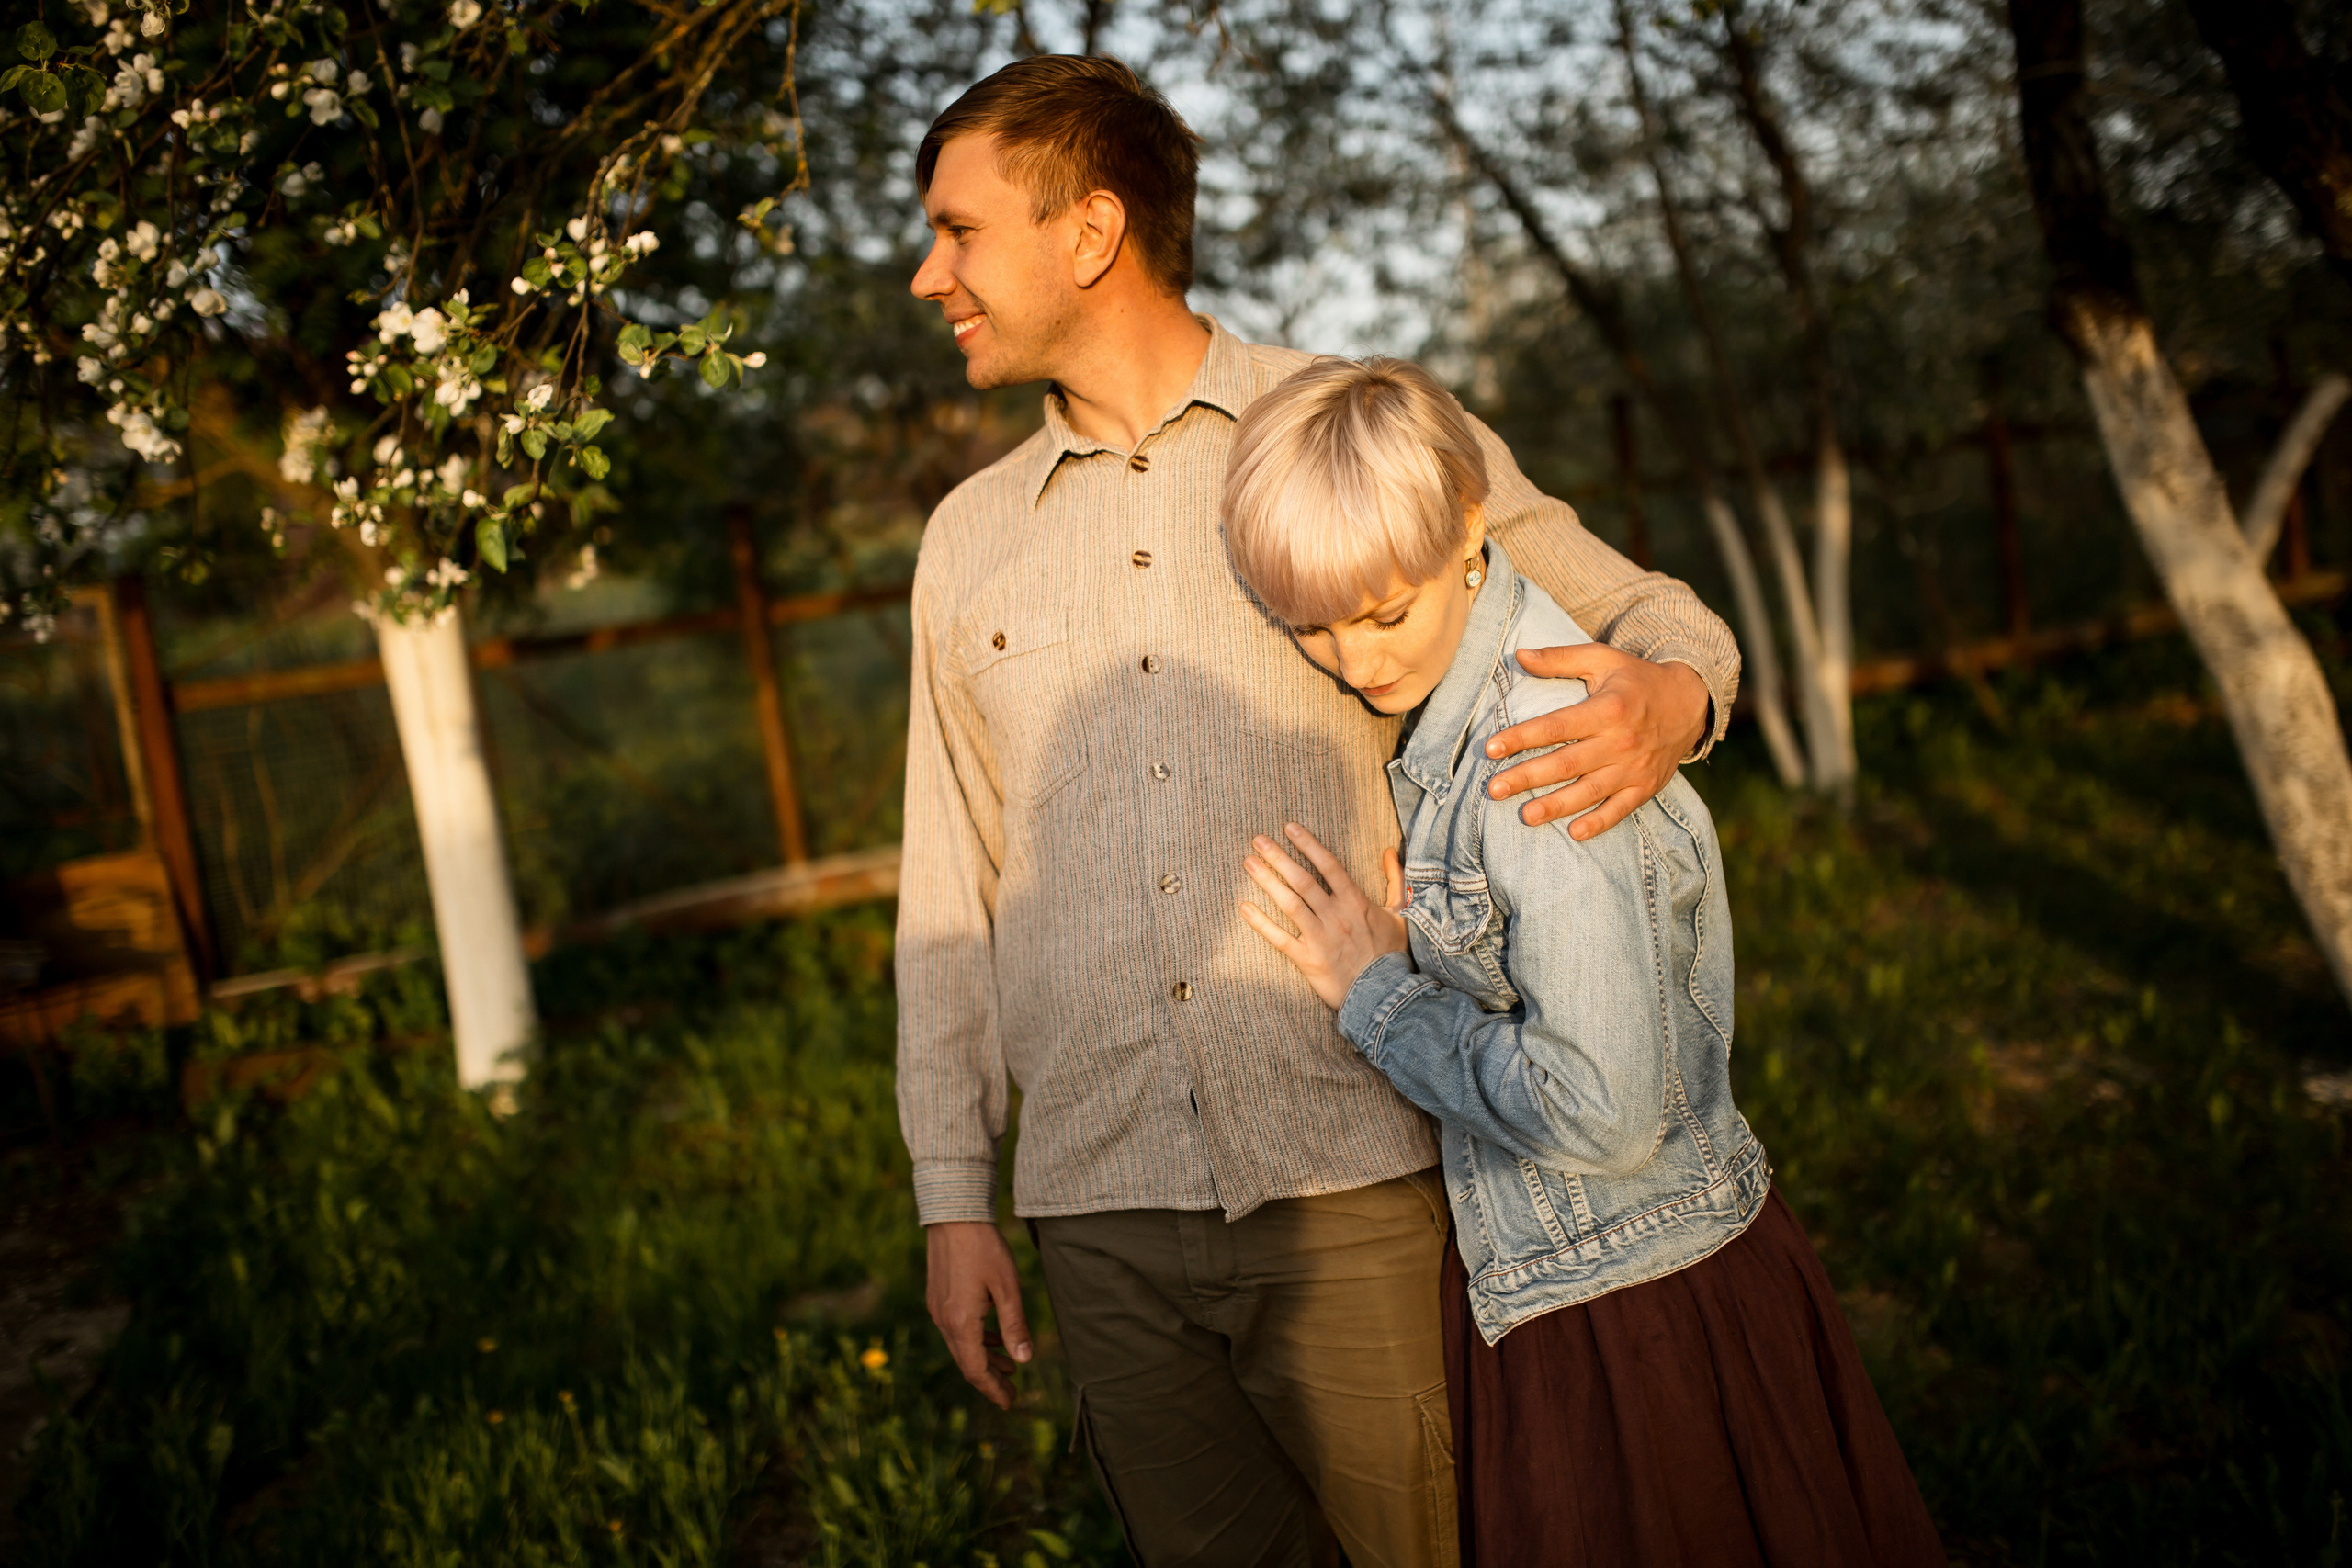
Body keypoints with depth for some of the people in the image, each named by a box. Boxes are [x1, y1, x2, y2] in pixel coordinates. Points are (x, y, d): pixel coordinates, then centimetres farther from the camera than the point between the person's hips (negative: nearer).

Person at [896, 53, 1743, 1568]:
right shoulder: (969, 540, 13)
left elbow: (1648, 615, 8)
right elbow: (955, 889, 15)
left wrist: (1667, 701, -17)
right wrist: (955, 1198, 11)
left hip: (1356, 1185, -3)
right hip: (1107, 1217, 3)